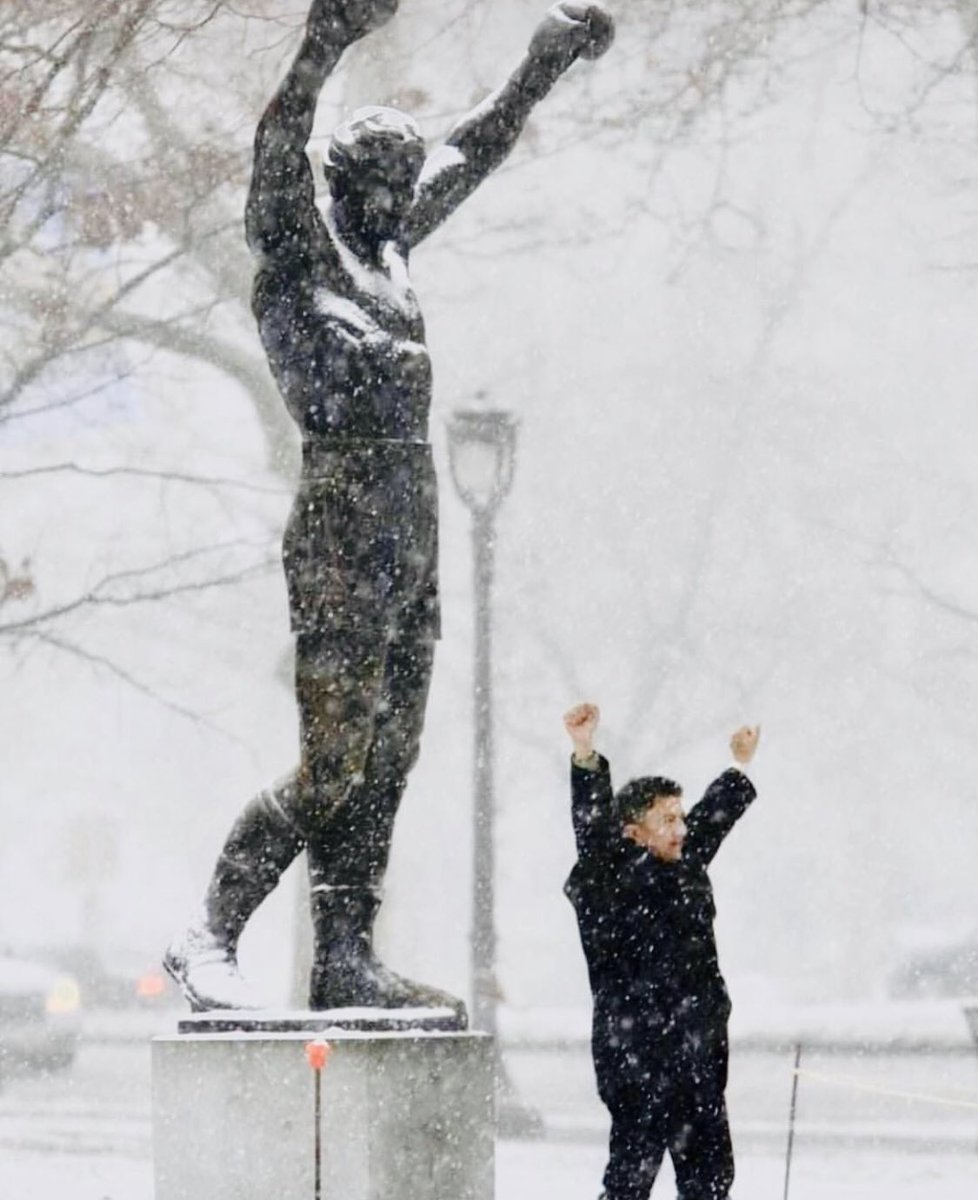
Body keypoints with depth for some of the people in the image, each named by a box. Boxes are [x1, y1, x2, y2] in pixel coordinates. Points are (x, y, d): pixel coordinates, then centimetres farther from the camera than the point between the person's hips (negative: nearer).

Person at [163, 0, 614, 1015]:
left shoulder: (386, 245, 18)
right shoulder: (294, 245, -3)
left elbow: (475, 150, 31)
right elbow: (276, 148, -23)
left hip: (412, 540, 8)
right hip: (343, 540, -8)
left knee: (385, 767, 7)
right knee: (331, 768, -10)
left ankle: (345, 960, 10)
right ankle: (209, 941, -2)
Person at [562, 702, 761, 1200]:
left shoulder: (684, 867, 12)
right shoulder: (611, 881, -9)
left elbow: (714, 817, 30)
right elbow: (592, 826, -25)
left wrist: (740, 767, 44)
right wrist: (585, 757, -39)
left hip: (697, 1061, 8)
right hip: (639, 1062, -8)